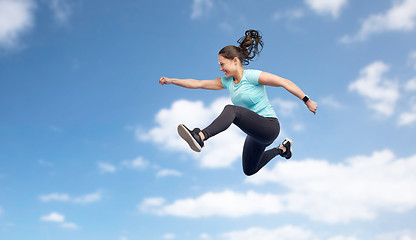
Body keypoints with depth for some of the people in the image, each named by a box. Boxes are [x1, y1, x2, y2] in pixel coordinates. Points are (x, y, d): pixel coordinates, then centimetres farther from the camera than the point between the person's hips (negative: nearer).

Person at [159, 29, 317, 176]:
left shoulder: (252, 76, -14)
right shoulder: (227, 82, 6)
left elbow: (285, 83, -12)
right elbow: (198, 84, 5)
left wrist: (307, 101, -11)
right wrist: (170, 81, 1)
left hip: (269, 126, -9)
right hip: (255, 132, 9)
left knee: (231, 110, -32)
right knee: (249, 170, 25)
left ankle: (199, 137, -46)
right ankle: (282, 149, 41)